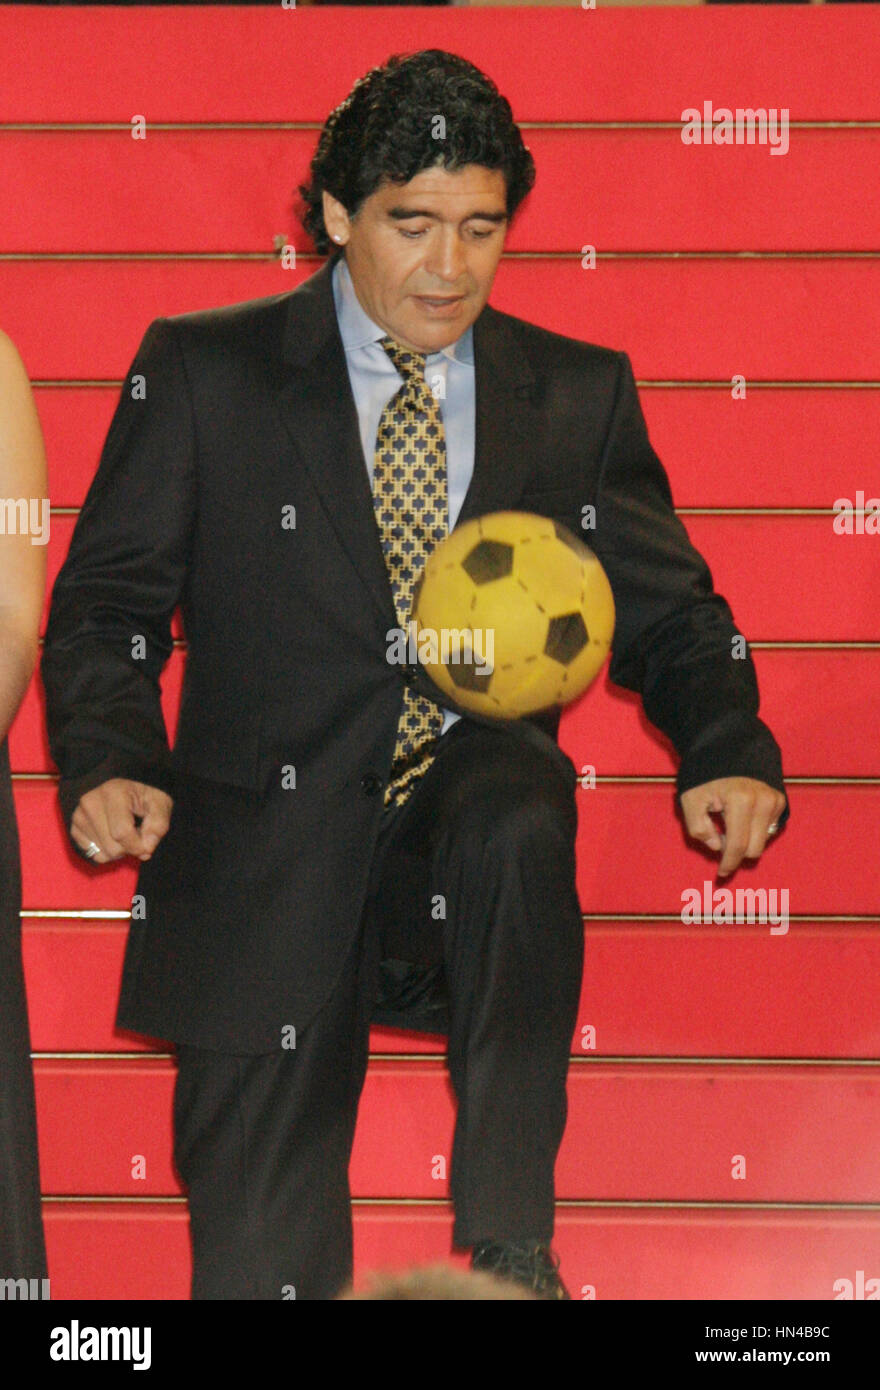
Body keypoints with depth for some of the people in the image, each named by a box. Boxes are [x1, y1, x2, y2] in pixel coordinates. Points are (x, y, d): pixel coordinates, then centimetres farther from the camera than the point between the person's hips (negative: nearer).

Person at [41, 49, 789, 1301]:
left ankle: (509, 1250, -27)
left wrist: (729, 752, -10)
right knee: (263, 1258, -3)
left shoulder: (579, 395, 9)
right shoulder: (204, 373, 4)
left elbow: (666, 610, 11)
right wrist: (109, 762, -17)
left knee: (520, 826, -35)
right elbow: (110, 598, 3)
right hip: (277, 868, 0)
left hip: (476, 806, 1)